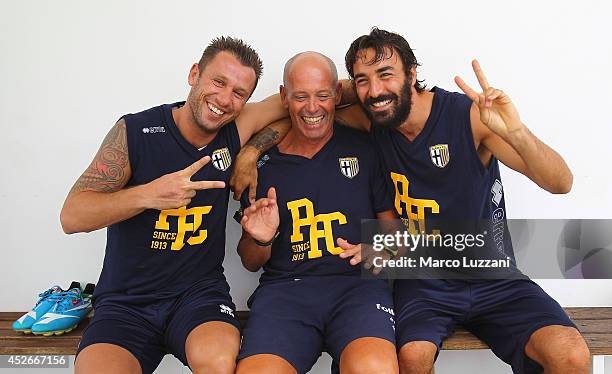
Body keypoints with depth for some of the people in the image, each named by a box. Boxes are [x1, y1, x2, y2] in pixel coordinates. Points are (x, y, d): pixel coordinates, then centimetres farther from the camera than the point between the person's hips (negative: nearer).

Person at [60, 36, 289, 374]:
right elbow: (72, 216, -9)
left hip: (199, 293, 1)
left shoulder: (237, 130, 0)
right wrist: (148, 195, -23)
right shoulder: (135, 131, -5)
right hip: (125, 301, 0)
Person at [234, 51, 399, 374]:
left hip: (357, 283, -1)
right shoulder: (262, 162, 10)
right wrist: (260, 240, -5)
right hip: (284, 287, 1)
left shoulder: (365, 148, 8)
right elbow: (251, 263, 17)